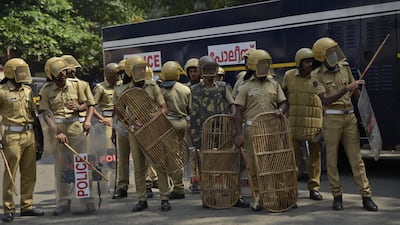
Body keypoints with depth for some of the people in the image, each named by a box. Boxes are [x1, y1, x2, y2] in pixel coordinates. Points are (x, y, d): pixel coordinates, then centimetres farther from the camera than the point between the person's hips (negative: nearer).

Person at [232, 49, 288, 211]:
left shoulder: (274, 84, 14)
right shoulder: (246, 88, 5)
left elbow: (284, 102, 16)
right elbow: (238, 112, 1)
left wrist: (280, 110, -9)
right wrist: (239, 134, -7)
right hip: (252, 129, -2)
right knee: (254, 164, 0)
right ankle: (258, 196, 9)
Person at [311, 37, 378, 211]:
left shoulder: (344, 67, 7)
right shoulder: (317, 75, -6)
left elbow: (356, 91, 16)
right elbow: (326, 101, -16)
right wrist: (345, 89, -24)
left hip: (350, 117, 3)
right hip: (332, 118, -3)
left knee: (356, 157, 2)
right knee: (332, 159, 3)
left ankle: (366, 196, 3)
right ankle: (337, 196, 13)